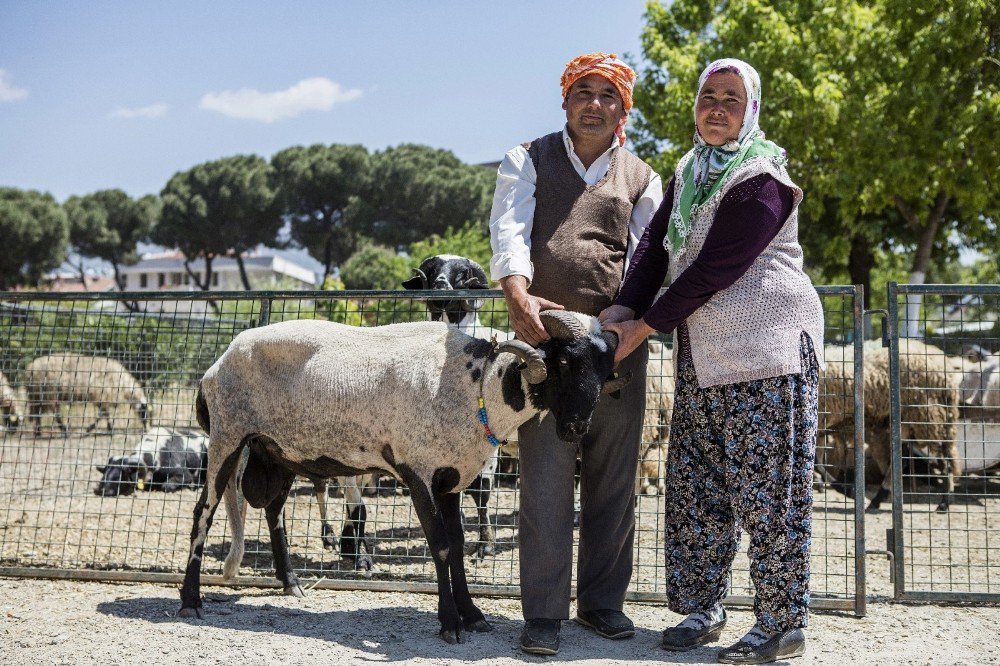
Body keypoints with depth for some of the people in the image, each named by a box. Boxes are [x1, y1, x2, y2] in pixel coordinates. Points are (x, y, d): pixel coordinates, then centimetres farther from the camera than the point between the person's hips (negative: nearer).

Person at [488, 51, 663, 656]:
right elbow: (509, 231, -6)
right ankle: (545, 613, 6)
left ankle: (603, 601, 21)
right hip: (543, 333, -2)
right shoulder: (528, 161, 11)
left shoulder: (641, 177, 16)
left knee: (614, 477, 8)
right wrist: (518, 295, -26)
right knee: (545, 478, -3)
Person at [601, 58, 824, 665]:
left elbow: (712, 271, -16)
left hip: (765, 347, -8)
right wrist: (625, 307, -7)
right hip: (702, 356, 8)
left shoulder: (761, 181, -12)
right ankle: (702, 609, 20)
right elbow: (656, 242, 8)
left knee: (767, 490, -4)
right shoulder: (689, 172, 14)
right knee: (696, 487, 9)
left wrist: (645, 326, -12)